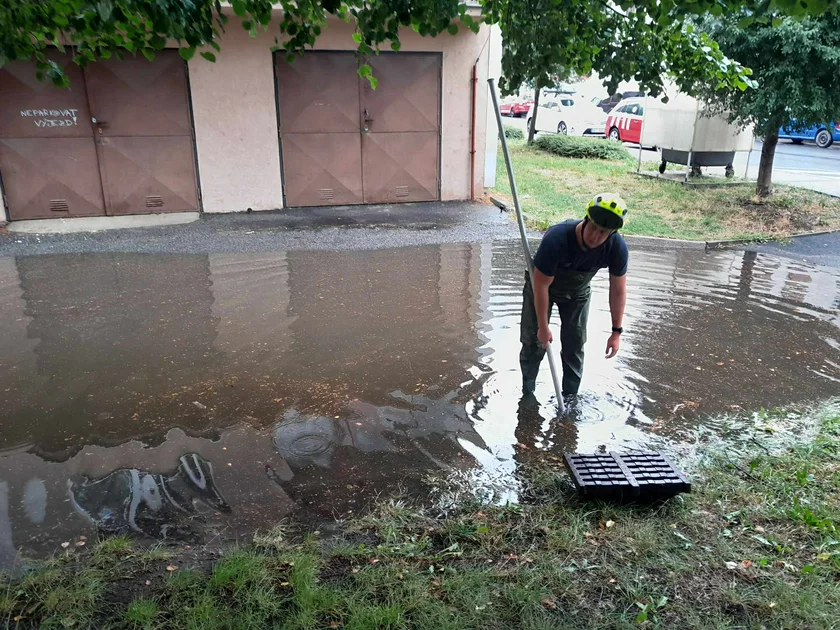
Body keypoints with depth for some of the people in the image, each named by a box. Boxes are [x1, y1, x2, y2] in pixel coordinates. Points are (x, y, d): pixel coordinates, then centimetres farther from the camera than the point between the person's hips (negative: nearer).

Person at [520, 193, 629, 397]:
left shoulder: (617, 248, -31)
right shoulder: (556, 239, -42)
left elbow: (618, 290, -15)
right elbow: (541, 286, -30)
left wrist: (616, 331, -11)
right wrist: (543, 327, -22)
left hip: (577, 292, 3)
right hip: (541, 284, -3)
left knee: (575, 346, 4)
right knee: (534, 341, 0)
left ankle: (570, 397, 20)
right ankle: (527, 394, 18)